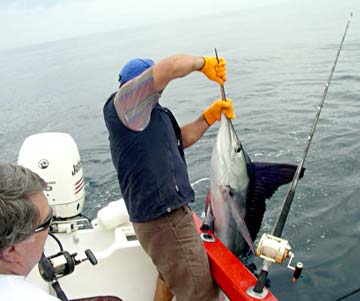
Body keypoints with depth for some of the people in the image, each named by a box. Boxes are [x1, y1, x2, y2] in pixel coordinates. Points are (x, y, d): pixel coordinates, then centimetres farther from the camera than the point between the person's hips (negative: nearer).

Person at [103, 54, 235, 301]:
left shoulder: (148, 115, 16)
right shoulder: (122, 104, -14)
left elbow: (181, 139, 24)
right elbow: (172, 66, -23)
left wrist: (210, 116, 17)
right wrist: (203, 62, -5)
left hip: (167, 214, 11)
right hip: (164, 221, -11)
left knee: (170, 275, 31)